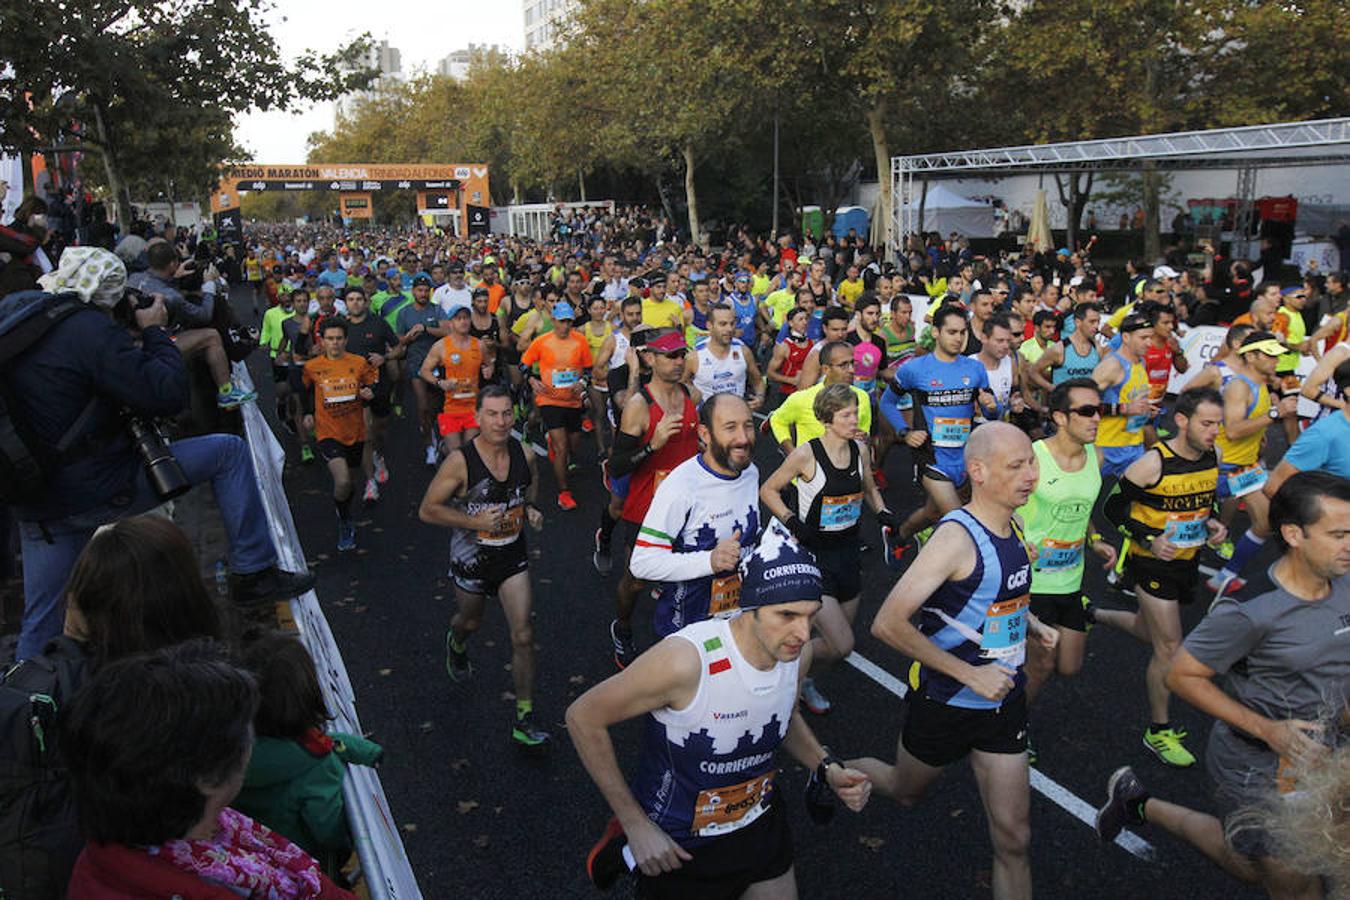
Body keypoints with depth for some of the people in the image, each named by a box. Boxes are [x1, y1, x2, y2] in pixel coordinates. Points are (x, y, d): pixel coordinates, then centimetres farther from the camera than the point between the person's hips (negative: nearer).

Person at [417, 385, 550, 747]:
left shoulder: (525, 455, -9)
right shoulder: (460, 461, -21)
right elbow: (427, 510, -15)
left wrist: (531, 510, -7)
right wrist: (476, 521, -25)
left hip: (512, 554, 2)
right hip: (471, 557, -2)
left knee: (523, 636, -4)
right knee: (471, 621, 24)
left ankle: (524, 720, 7)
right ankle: (457, 644, 64)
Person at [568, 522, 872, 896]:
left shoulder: (798, 651, -15)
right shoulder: (686, 659, -34)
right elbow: (583, 717, -23)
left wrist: (827, 768, -9)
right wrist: (637, 826, -19)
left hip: (761, 823, 5)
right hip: (679, 842, -5)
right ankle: (625, 845, 35)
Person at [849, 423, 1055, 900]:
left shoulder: (1011, 529, 0)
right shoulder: (957, 536, -25)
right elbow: (888, 624, -31)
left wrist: (1033, 625, 4)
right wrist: (969, 674, -28)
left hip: (1003, 702, 6)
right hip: (945, 703, -5)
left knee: (1014, 837, 7)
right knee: (906, 791, 21)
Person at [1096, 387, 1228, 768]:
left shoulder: (1213, 455, -2)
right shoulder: (1154, 463, -23)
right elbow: (1113, 507, -14)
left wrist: (1213, 522, -4)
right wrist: (1149, 540, -25)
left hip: (1187, 561, 7)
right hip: (1152, 562, -7)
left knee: (1151, 630, 22)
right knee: (1169, 647, -3)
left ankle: (1092, 615, 50)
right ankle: (1159, 731, 13)